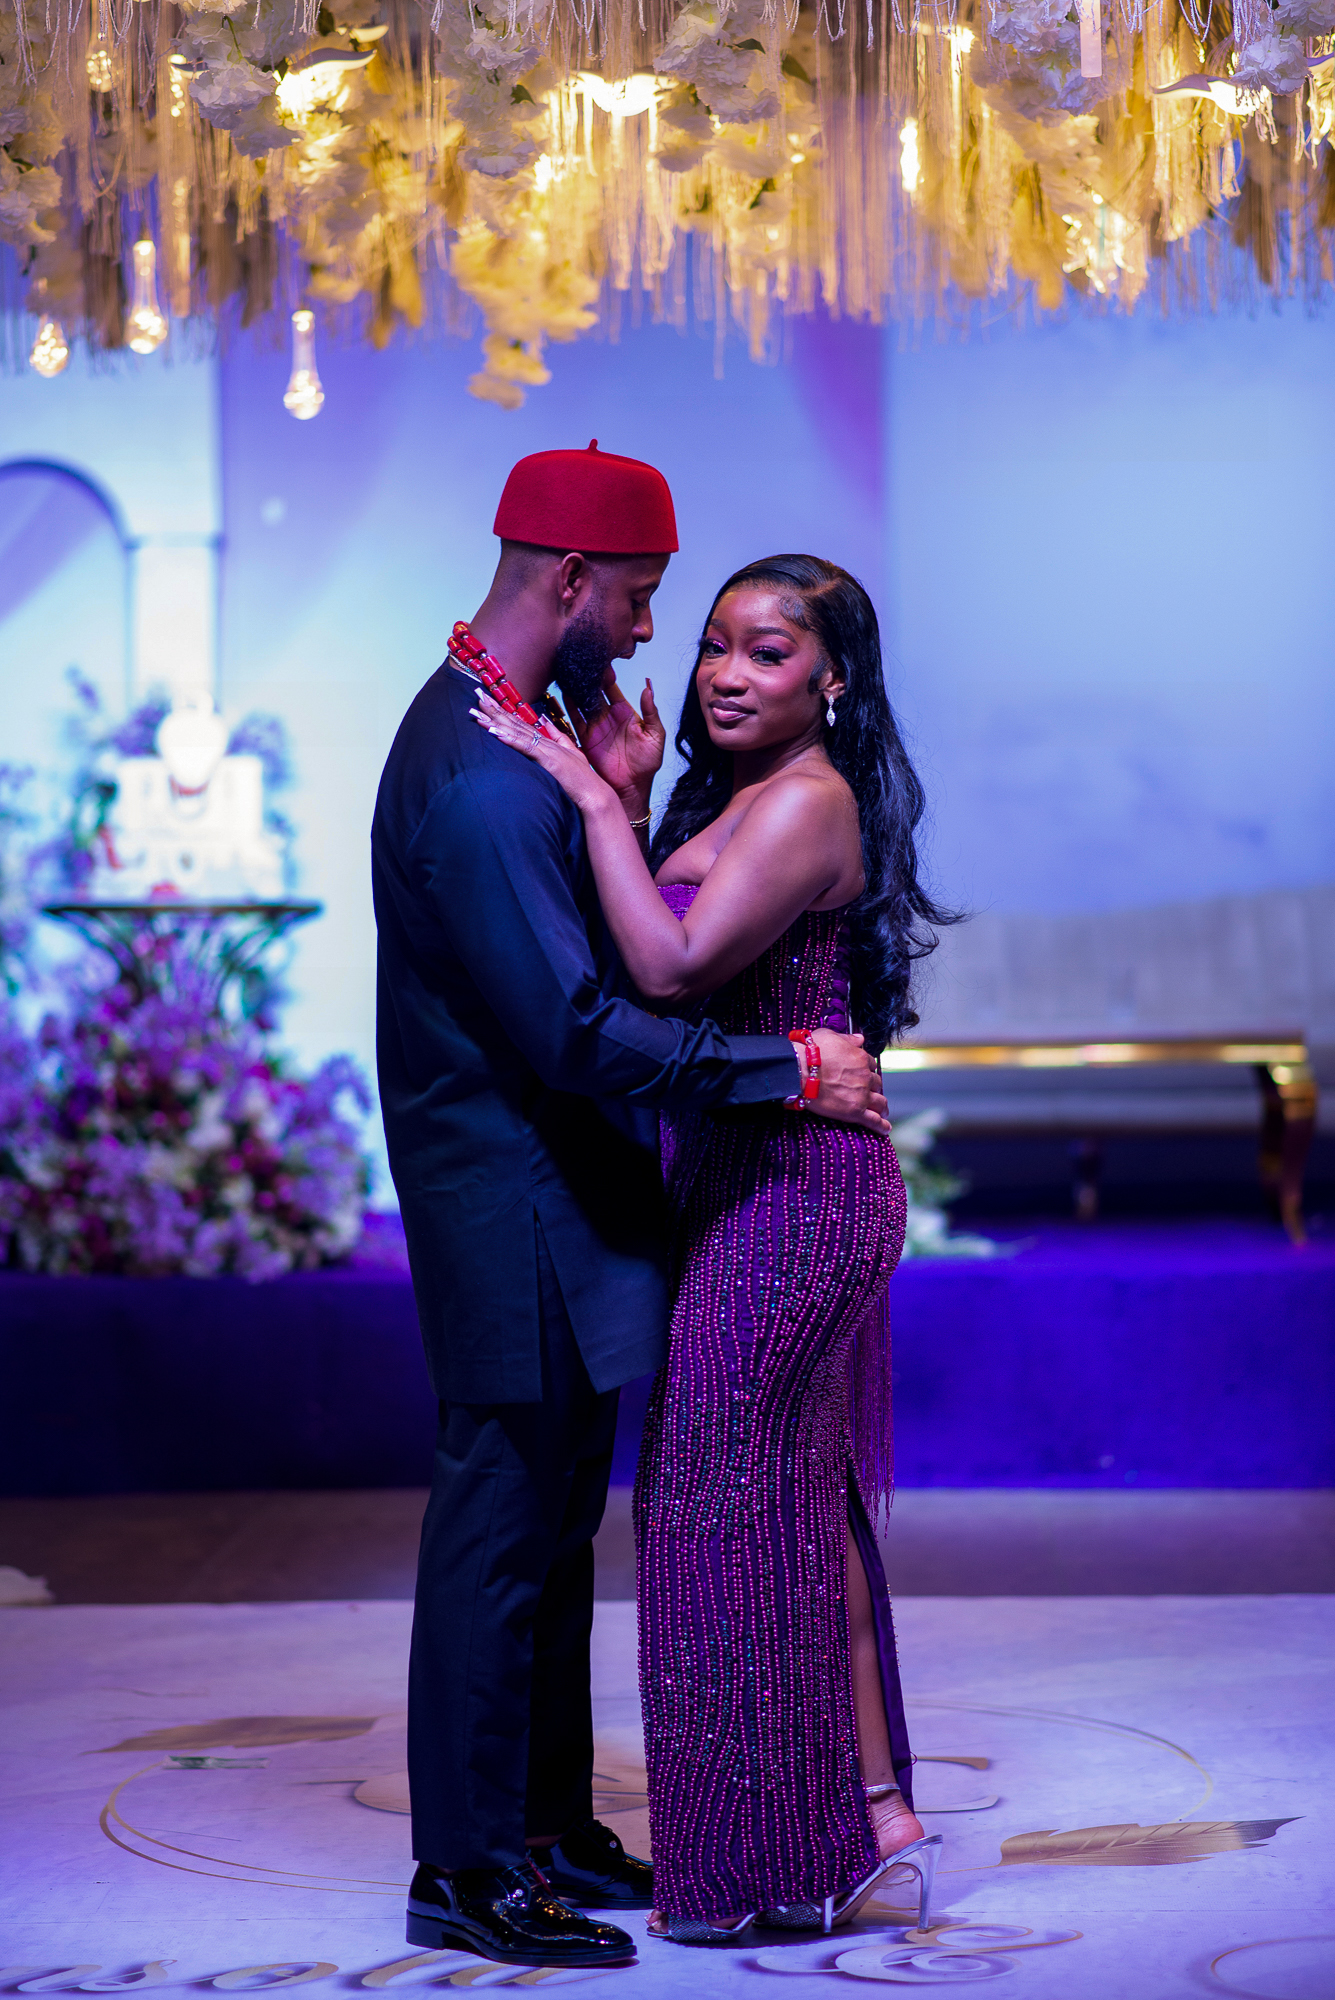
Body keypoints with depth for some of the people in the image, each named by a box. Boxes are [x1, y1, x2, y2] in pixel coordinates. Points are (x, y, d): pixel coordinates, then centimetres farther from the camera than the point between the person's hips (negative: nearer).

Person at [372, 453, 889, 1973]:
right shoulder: (480, 778, -22)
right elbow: (579, 1027, -26)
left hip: (560, 1201, 11)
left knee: (552, 1523, 17)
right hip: (513, 1211, -11)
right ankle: (465, 1872, 8)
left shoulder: (491, 733, 12)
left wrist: (617, 807, 1)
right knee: (499, 1531, -2)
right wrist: (787, 1067, -19)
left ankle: (548, 1824, 29)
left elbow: (601, 947, 15)